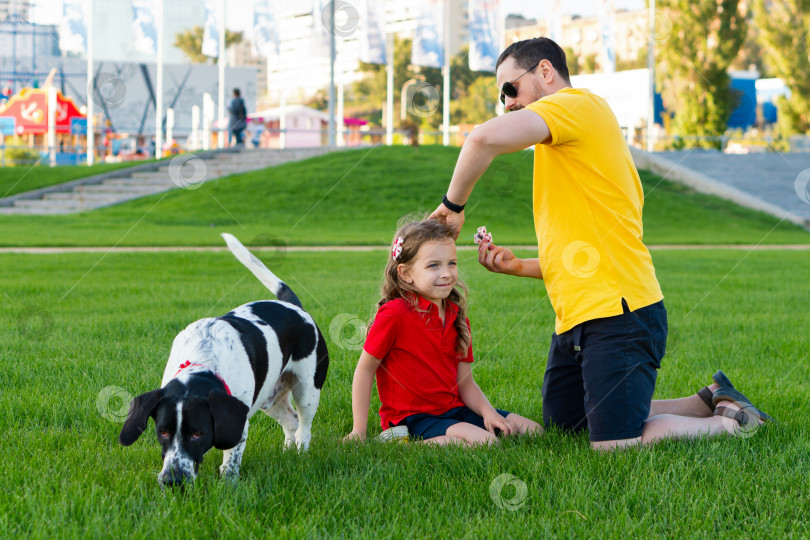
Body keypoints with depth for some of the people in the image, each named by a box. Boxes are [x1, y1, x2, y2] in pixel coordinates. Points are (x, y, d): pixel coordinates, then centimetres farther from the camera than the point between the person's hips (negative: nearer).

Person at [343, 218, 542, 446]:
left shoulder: (457, 316, 8)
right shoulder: (395, 314, -14)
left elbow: (465, 383, 9)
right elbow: (365, 369, -8)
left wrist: (487, 411, -11)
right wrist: (359, 431, -10)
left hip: (453, 409, 8)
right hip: (412, 416, -8)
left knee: (532, 430, 1)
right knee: (485, 442, -30)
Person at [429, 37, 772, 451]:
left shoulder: (578, 103, -8)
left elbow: (486, 138, -26)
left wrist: (453, 204, -12)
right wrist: (519, 267, 12)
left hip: (617, 312, -10)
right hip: (576, 320, 10)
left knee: (615, 446, -14)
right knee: (563, 425, 15)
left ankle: (726, 422, 9)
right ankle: (709, 401, 23)